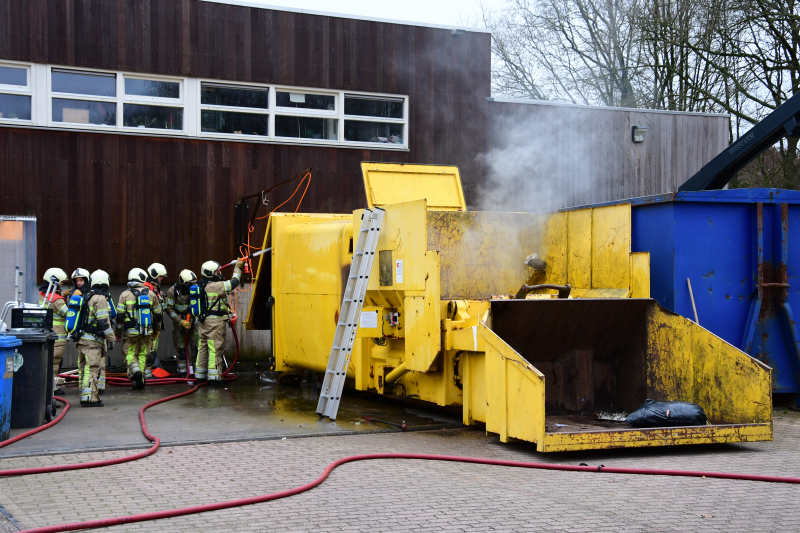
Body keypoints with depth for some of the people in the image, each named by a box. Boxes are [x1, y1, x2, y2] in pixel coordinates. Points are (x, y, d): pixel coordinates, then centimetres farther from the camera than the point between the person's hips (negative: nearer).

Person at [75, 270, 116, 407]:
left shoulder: (86, 296, 14)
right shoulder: (100, 298, -12)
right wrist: (111, 338, -10)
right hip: (93, 340, -8)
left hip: (82, 339, 8)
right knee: (92, 369, -8)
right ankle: (90, 398, -10)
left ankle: (84, 396, 19)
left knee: (84, 368, 13)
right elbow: (103, 321, -16)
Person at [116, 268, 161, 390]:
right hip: (147, 332, 2)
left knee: (130, 353, 6)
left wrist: (118, 333, 5)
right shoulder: (151, 294, 3)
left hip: (131, 332, -2)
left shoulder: (125, 294, -4)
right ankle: (140, 380, 12)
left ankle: (136, 371, -21)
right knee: (143, 354, 14)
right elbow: (158, 314, 9)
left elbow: (120, 316, -5)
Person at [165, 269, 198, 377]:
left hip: (194, 321, 2)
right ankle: (182, 372, 11)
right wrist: (181, 322, -14)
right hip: (179, 322, -2)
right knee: (181, 349, 3)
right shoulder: (172, 291, -11)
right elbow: (169, 309, -8)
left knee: (196, 346, -4)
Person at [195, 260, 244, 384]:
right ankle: (214, 377, -4)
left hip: (203, 321, 9)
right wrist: (238, 268, 1)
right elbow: (233, 283, -11)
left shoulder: (201, 286, 11)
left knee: (202, 348, 13)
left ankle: (200, 375, 20)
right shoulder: (216, 286, -16)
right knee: (215, 350, -5)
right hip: (215, 322, -9)